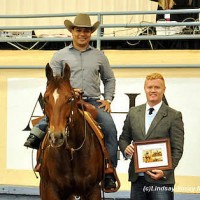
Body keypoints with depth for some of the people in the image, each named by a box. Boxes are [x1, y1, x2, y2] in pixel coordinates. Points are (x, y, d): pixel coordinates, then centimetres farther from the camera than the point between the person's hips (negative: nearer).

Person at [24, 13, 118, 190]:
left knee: (110, 127, -22)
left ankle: (109, 173, -20)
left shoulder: (99, 56, 17)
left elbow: (109, 79, 23)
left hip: (93, 101, 1)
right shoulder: (60, 55, 10)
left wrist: (108, 99, 7)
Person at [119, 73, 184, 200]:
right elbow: (124, 138, 18)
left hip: (161, 179, -4)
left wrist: (165, 171, -16)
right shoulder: (133, 112, 11)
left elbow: (177, 150, -4)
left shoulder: (174, 116, -1)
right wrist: (126, 148, -6)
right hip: (137, 177, 4)